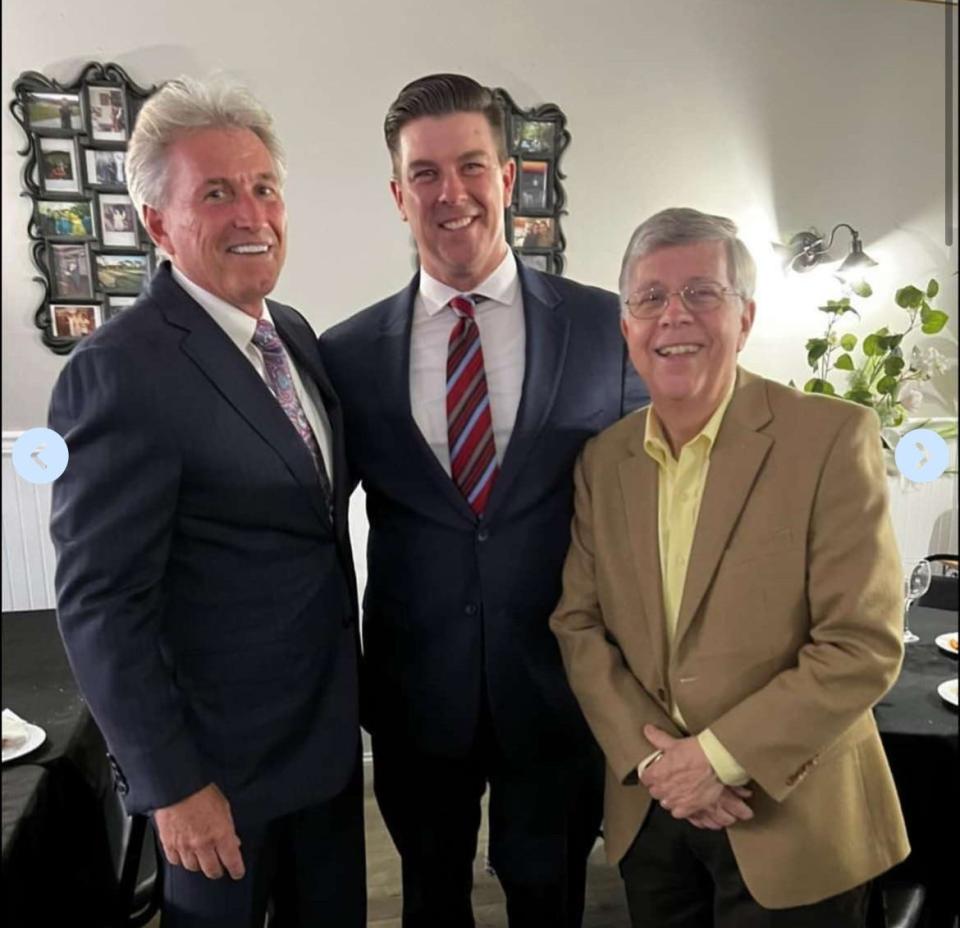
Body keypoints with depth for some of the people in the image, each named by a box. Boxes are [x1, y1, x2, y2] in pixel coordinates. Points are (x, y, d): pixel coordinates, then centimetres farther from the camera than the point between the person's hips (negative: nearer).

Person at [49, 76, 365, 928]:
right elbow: (99, 603, -20)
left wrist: (351, 697, 12)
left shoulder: (295, 334, 3)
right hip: (221, 762, -7)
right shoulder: (120, 371, -22)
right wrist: (172, 784, -16)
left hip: (328, 732, 7)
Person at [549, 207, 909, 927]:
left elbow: (865, 645, -16)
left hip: (793, 819, -3)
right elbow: (578, 623, 1)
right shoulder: (602, 460, 0)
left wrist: (720, 756, -17)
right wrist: (649, 755, -10)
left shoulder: (832, 437, -13)